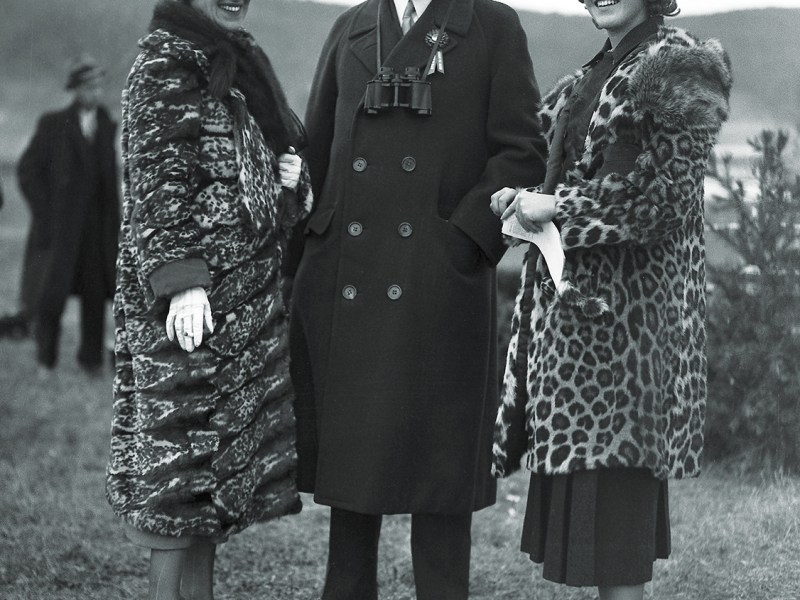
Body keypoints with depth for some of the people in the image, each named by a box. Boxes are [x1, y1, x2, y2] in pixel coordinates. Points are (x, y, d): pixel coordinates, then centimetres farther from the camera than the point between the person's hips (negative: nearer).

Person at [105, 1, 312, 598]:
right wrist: (181, 277, -22)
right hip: (194, 303, -8)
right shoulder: (166, 62, -8)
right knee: (180, 458, -6)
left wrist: (292, 174, 6)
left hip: (249, 296, 8)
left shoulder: (241, 59, 17)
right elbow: (159, 180, -14)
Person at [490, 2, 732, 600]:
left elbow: (666, 189, -16)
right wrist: (527, 196, 4)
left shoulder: (678, 66, -9)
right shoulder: (598, 72, 17)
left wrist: (557, 206, -15)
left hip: (631, 298, -8)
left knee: (616, 470, -7)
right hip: (575, 292, 9)